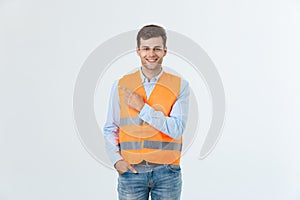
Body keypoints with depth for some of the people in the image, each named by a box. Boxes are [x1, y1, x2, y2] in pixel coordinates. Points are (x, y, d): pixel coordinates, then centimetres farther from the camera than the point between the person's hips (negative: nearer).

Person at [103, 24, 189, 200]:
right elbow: (110, 129, 9)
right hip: (131, 171, 1)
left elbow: (176, 129, -10)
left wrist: (142, 108, -12)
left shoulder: (180, 86, -1)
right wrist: (116, 159, -5)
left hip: (166, 172, -1)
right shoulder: (121, 86, 4)